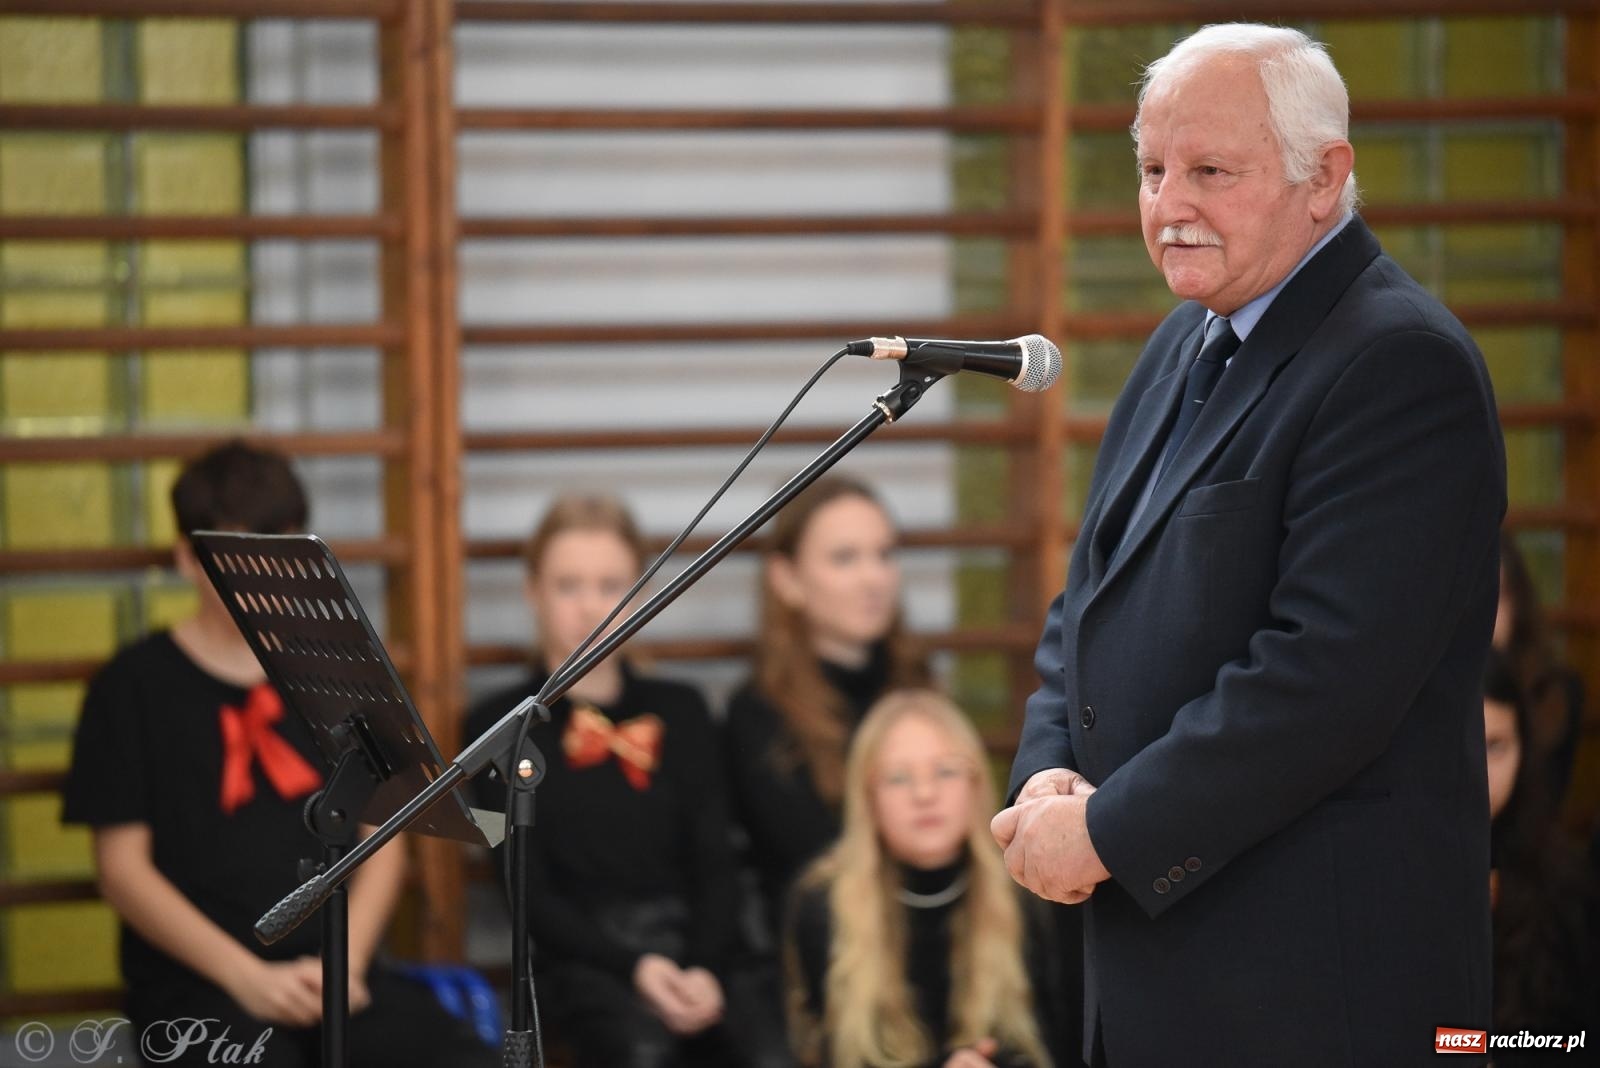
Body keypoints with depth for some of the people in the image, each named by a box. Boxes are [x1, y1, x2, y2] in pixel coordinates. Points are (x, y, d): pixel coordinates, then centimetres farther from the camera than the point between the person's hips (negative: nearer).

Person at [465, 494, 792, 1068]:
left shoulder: (679, 712, 17)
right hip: (584, 956, -3)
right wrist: (633, 968, -15)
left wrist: (706, 970, -11)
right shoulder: (501, 724, 7)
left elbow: (715, 864, 10)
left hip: (690, 944, 3)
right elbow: (530, 891, 1)